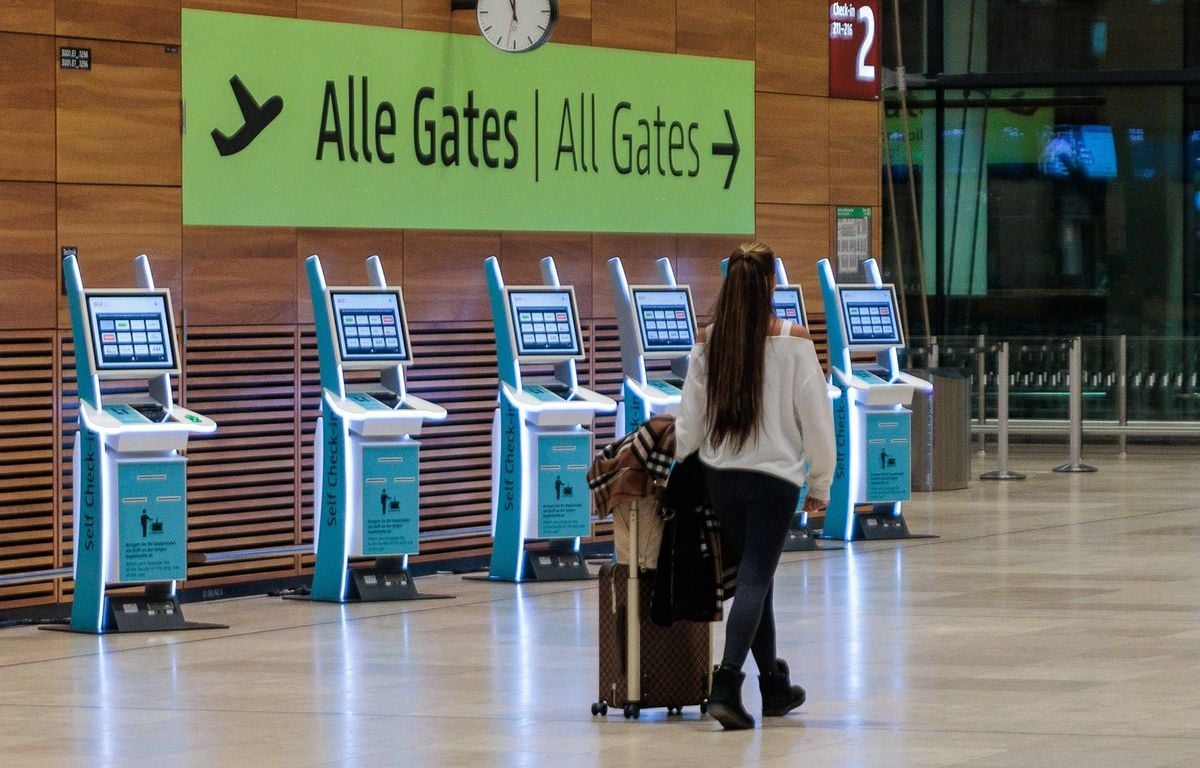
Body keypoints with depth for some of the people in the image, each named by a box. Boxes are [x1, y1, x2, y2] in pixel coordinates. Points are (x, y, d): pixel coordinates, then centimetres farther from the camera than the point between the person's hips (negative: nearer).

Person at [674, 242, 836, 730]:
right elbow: (815, 419, -6)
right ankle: (726, 685, -20)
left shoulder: (707, 342, -1)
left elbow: (690, 421, 2)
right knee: (754, 581, -3)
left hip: (721, 477, 4)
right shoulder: (793, 343, -10)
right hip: (775, 478, -4)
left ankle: (774, 688, 26)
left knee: (754, 577, 17)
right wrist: (820, 484, 3)